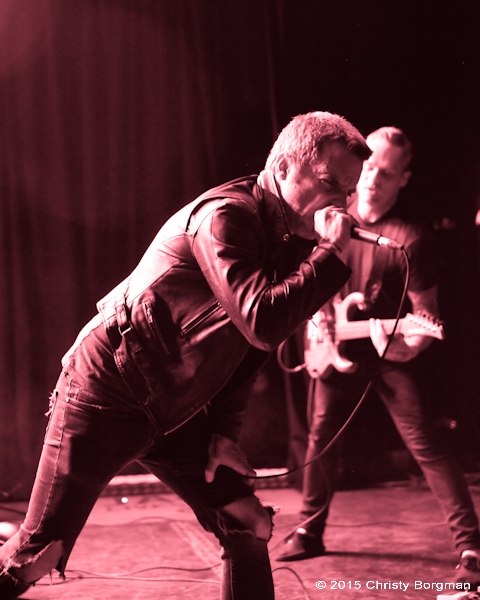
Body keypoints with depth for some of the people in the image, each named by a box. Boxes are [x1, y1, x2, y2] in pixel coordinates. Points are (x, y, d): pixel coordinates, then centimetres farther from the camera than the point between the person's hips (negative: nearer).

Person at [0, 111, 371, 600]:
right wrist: (330, 254, -25)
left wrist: (225, 431, 6)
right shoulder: (226, 215, -20)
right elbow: (262, 324, -33)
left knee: (248, 527, 3)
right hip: (108, 395, -8)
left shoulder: (290, 239, 7)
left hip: (174, 412, 9)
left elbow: (247, 347, 14)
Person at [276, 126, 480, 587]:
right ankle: (310, 532, 28)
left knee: (425, 448, -10)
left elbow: (427, 314, -14)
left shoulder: (409, 238, -18)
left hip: (389, 353, -4)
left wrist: (408, 345, -34)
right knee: (321, 439, 10)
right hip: (336, 349, 5)